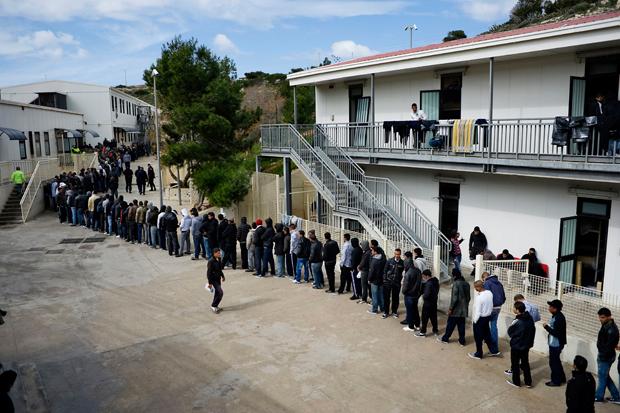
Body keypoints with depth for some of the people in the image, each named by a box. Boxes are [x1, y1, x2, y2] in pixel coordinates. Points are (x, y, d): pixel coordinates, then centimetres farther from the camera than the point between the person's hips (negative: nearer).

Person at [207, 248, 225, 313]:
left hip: (218, 279, 8)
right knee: (220, 292, -11)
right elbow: (209, 273, -20)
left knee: (217, 292, 16)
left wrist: (222, 276, 23)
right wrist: (210, 283, -20)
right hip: (213, 279, -8)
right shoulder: (211, 261, -22)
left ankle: (215, 306, 31)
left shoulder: (219, 259, 2)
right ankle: (213, 306, 3)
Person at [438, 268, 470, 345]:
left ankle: (445, 338, 20)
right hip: (464, 309, 7)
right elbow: (469, 297, 13)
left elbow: (454, 298, -21)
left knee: (450, 325, 7)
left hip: (456, 309, -7)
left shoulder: (456, 284, -19)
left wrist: (451, 308, -14)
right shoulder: (466, 284, 5)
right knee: (461, 325, 13)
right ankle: (462, 340, 17)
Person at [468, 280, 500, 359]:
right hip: (488, 317, 7)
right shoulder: (490, 293, -6)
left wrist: (474, 320, -9)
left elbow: (477, 311, -22)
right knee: (487, 335, 23)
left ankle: (478, 354, 23)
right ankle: (494, 350, 30)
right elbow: (491, 306, 6)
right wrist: (489, 313, 18)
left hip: (480, 318, -7)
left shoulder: (479, 297, -28)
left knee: (478, 338, 10)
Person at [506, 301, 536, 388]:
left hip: (516, 346, -7)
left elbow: (510, 332, -14)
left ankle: (516, 382, 23)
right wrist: (530, 341, 14)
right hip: (526, 345, 7)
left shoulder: (516, 322, -27)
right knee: (525, 363, 19)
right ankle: (528, 382, 27)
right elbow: (533, 330, 4)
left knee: (515, 364, 11)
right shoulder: (530, 318, -6)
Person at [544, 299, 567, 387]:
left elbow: (556, 333, -27)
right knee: (556, 361, 22)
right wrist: (548, 326, 6)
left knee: (553, 362, 4)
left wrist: (546, 327, -20)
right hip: (554, 343, 10)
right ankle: (561, 378, 36)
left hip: (556, 344, -10)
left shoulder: (558, 318, -26)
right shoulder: (557, 316, 5)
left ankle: (556, 381, 17)